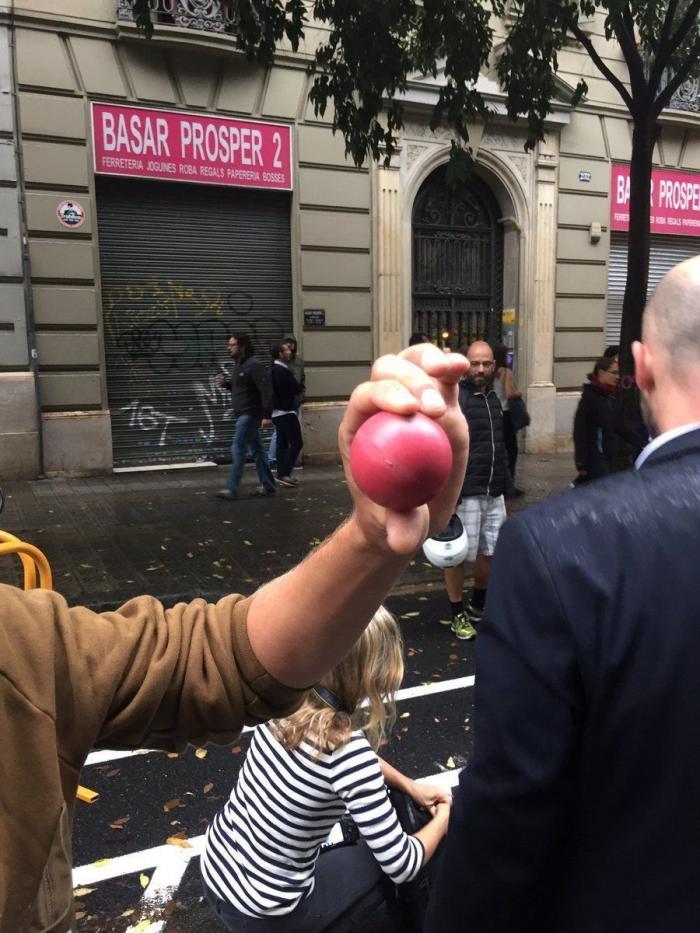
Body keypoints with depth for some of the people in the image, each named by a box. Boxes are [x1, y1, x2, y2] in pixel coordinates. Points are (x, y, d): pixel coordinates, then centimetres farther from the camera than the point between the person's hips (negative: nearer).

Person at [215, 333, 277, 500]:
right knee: (256, 450, 13)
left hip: (250, 414, -10)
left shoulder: (255, 365, -17)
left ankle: (232, 489, -3)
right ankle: (268, 486, 20)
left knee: (237, 449, -8)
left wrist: (266, 414, -26)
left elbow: (266, 390, -22)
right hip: (244, 415, 10)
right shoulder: (240, 364, 14)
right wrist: (226, 382, 6)